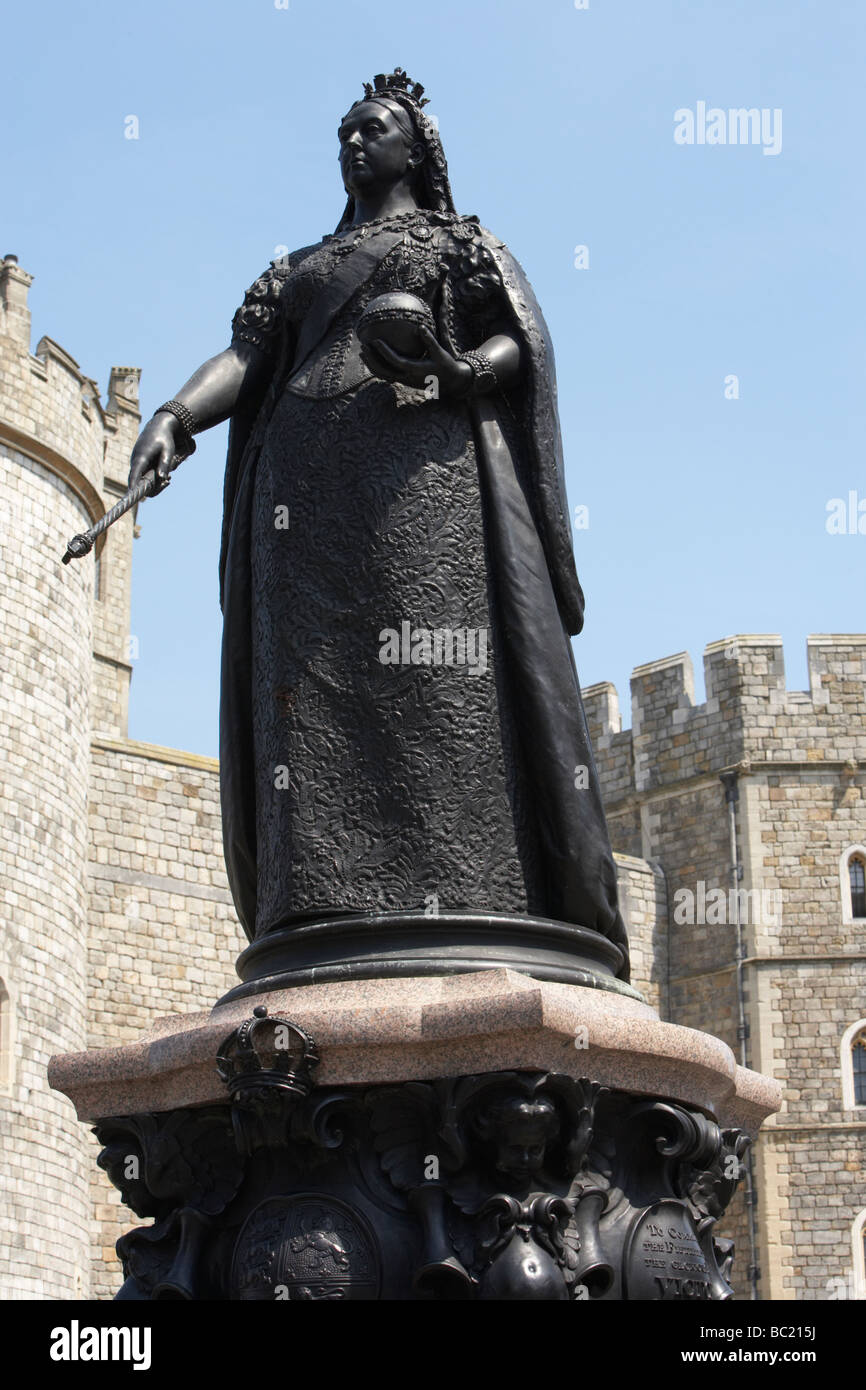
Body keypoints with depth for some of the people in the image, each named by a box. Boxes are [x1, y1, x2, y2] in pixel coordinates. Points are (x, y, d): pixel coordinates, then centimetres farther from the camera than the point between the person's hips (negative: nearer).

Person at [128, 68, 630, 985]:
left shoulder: (463, 243, 21)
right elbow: (245, 356, 16)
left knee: (438, 670, -20)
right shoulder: (298, 269, 32)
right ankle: (328, 915, -21)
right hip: (309, 475, 4)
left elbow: (522, 343, 5)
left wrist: (455, 373, -17)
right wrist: (174, 416, -5)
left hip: (426, 460, -4)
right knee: (312, 684, -12)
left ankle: (467, 909, -28)